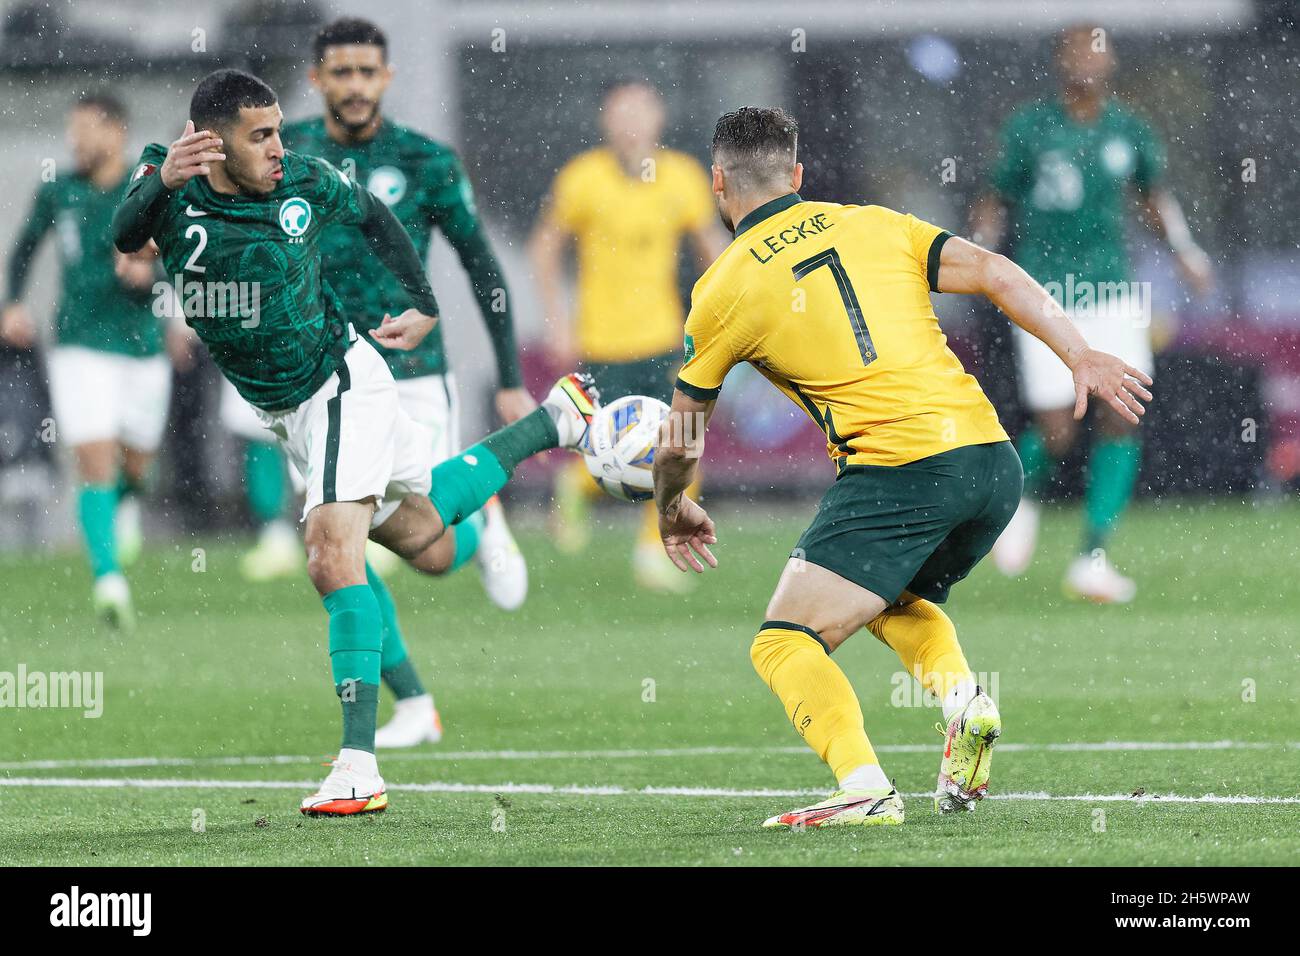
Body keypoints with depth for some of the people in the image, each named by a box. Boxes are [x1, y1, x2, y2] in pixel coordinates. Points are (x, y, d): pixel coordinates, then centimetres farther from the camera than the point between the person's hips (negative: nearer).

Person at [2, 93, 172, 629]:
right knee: (94, 462, -14)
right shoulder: (59, 192, 0)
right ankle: (109, 579, -18)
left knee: (136, 463, 15)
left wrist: (146, 274, -31)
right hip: (80, 347, 0)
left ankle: (126, 502, 52)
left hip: (141, 345, 0)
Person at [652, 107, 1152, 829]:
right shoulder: (872, 224, 15)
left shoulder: (723, 290, 6)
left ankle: (865, 788, -25)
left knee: (786, 645, -3)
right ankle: (966, 699, 2)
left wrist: (674, 511, 35)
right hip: (993, 463, 6)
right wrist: (1082, 356, 3)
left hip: (898, 476, -6)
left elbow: (681, 440, 16)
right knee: (898, 601, 31)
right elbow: (994, 274, 4)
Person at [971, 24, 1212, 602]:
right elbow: (997, 201, 5)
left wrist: (1185, 251, 8)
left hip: (1113, 293, 3)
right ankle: (1023, 498, 29)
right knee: (1057, 435, -6)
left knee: (1122, 418, -11)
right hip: (1045, 295, -3)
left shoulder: (1130, 132, 5)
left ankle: (1093, 557, -6)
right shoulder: (1029, 129, -3)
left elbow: (1154, 194, 21)